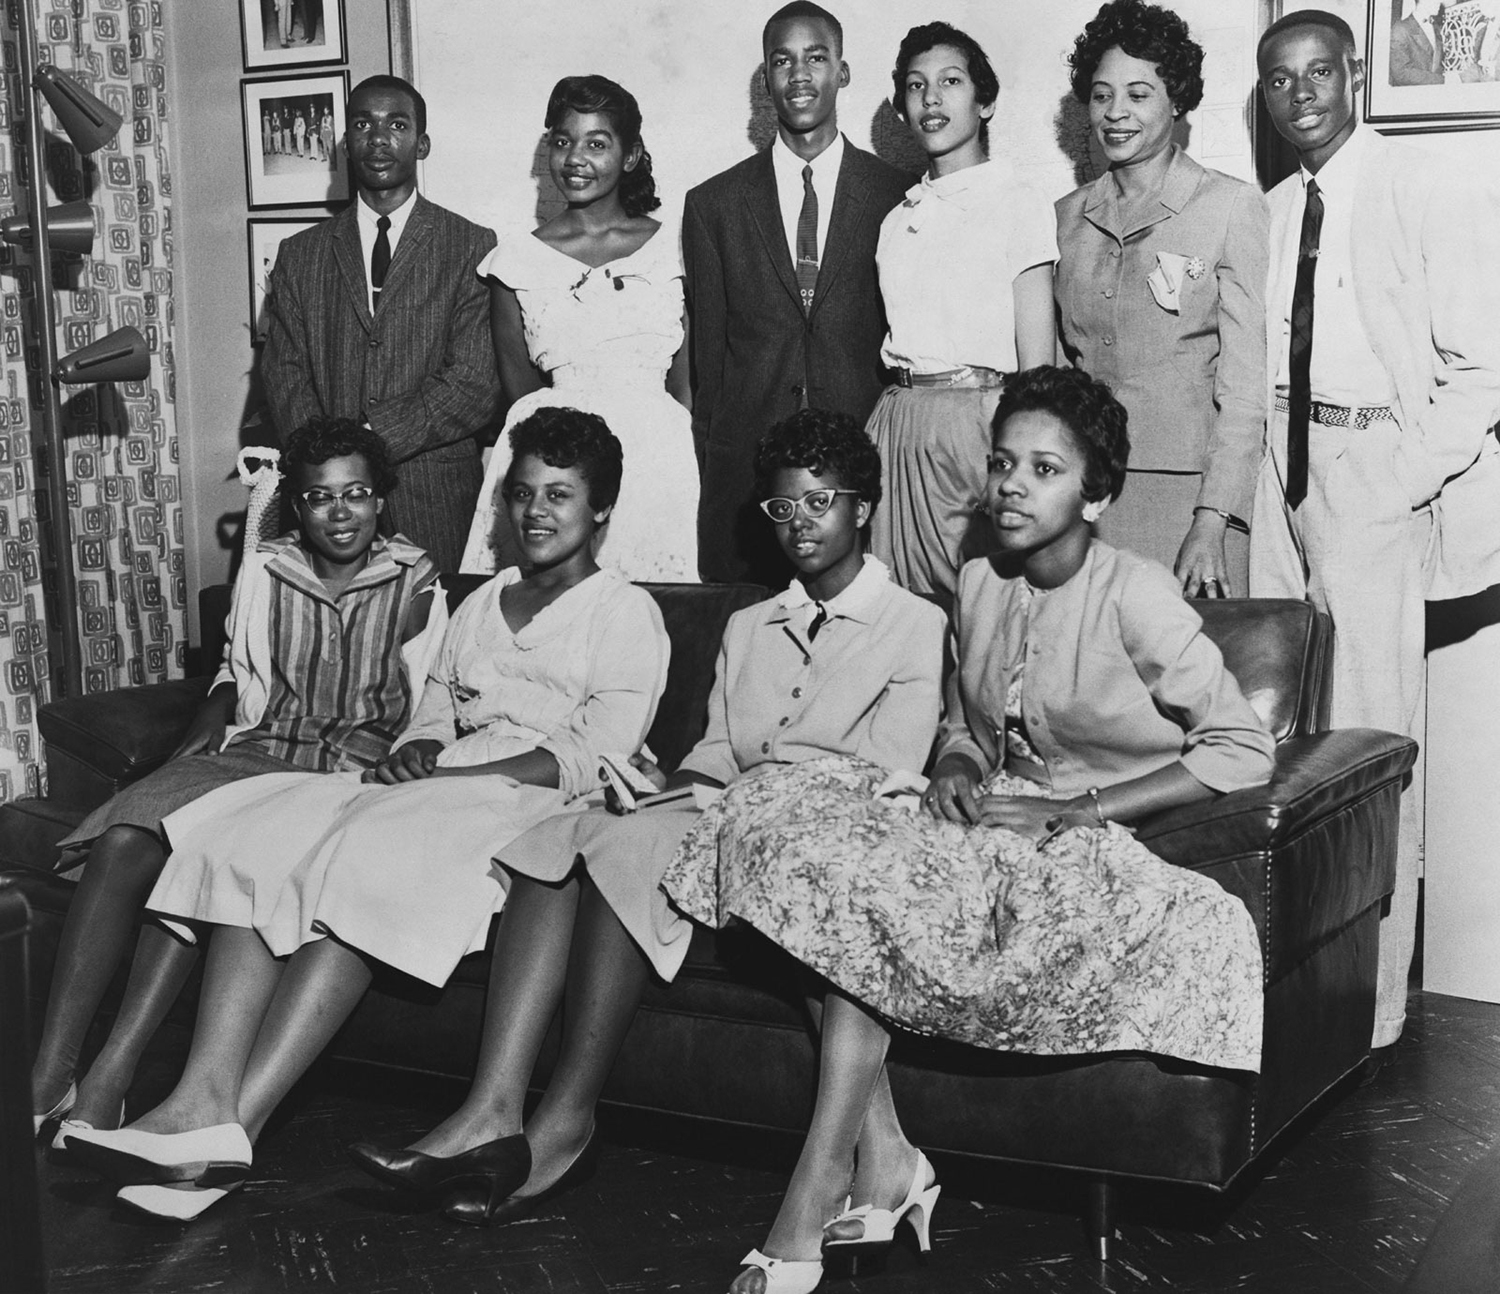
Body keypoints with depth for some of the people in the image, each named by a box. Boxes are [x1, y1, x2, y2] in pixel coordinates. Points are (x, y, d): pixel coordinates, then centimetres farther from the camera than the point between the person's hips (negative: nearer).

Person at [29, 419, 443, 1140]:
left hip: (349, 771, -4)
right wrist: (211, 724, 5)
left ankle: (109, 1079, -33)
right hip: (249, 754, 4)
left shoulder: (412, 585, 6)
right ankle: (48, 1074, -28)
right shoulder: (263, 571, 14)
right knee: (124, 843, -26)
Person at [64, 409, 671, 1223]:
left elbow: (592, 756, -6)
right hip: (433, 791, 6)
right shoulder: (482, 603, 29)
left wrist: (449, 772, -14)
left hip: (535, 799, -6)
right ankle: (204, 1102, -38)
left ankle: (237, 1124, -41)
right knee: (255, 838, -21)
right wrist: (418, 750, -4)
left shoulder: (626, 612, 7)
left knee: (363, 859, -34)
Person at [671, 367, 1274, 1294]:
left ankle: (825, 1180, -18)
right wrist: (957, 765, -1)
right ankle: (879, 1155, -24)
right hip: (993, 826, 7)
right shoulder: (979, 586, 9)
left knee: (862, 891, -29)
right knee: (786, 814, -19)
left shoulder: (1136, 597, -11)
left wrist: (1070, 813, -14)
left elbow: (1246, 749, -12)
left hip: (1092, 845, -7)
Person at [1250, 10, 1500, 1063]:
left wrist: (1408, 480, -13)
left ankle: (1371, 1011, 1)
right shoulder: (1269, 212, 14)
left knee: (1369, 741, -6)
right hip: (1274, 466, 6)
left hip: (1374, 474, -5)